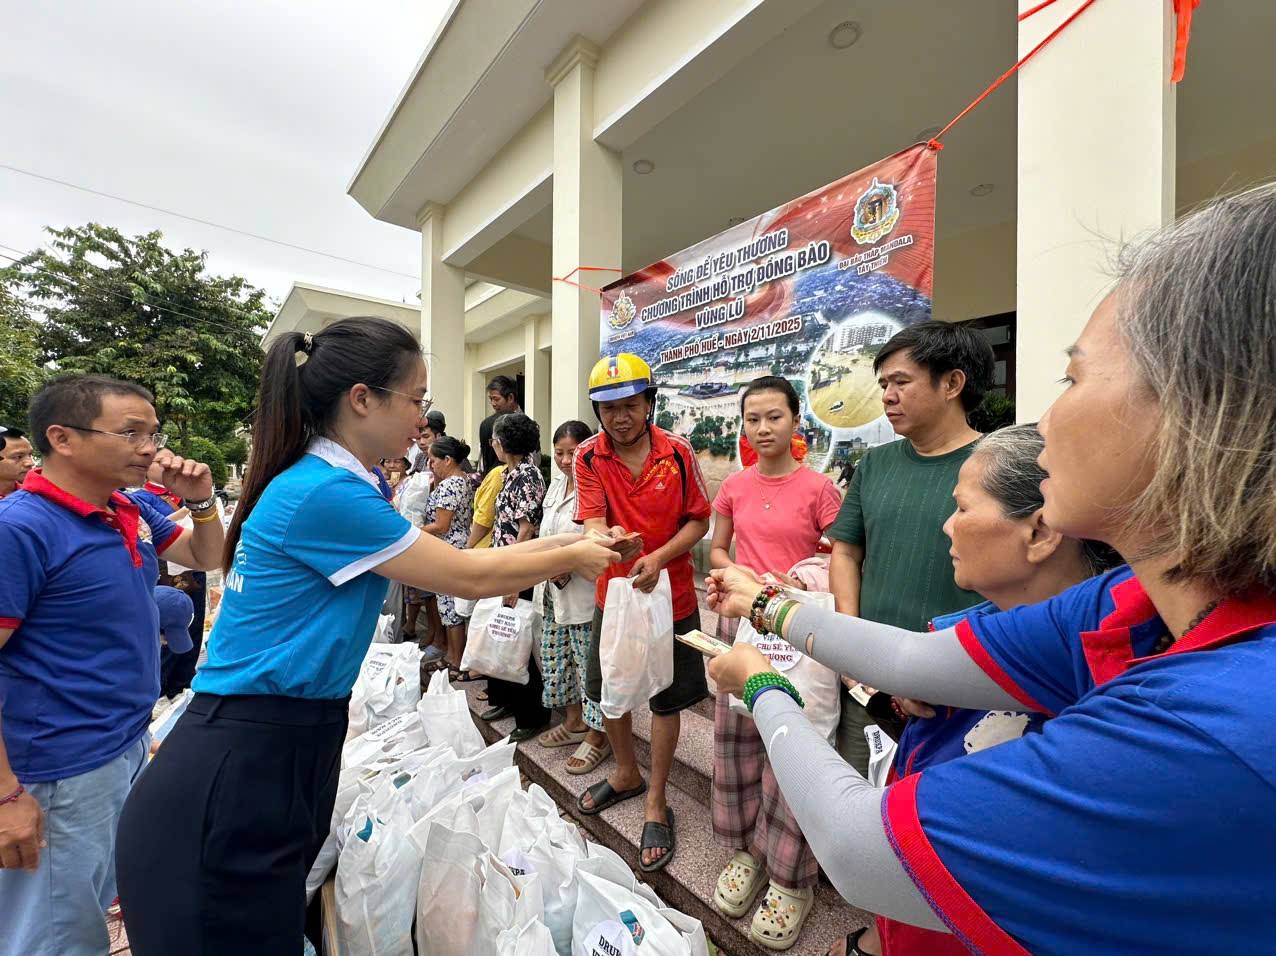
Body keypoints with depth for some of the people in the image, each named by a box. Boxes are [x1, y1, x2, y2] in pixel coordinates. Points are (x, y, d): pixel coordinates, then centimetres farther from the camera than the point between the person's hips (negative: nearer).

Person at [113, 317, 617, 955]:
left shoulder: (326, 481, 5)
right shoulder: (324, 492, -24)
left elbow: (449, 561, 7)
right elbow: (470, 578, -18)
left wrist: (564, 541, 8)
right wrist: (572, 560, -3)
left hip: (282, 750, 9)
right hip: (235, 776, -8)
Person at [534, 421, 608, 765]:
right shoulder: (556, 485, 11)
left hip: (584, 593, -8)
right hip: (553, 592, 9)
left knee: (590, 663, 4)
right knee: (558, 658, 20)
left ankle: (597, 736, 25)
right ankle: (574, 722, 40)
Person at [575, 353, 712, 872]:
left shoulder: (678, 451, -11)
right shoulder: (588, 456, -8)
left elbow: (699, 520, -7)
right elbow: (591, 522, -16)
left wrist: (659, 557, -22)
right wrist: (608, 537, -40)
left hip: (670, 594, -2)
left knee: (666, 700, 11)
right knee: (609, 690, 20)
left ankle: (655, 803, 35)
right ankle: (625, 774, 48)